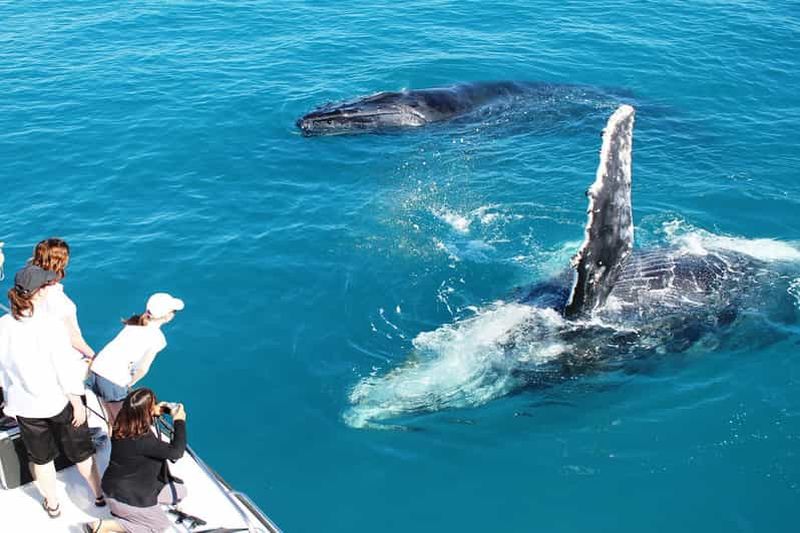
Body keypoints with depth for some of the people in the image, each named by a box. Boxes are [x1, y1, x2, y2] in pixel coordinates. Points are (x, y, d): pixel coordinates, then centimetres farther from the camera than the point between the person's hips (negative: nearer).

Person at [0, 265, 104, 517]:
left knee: (41, 458, 22)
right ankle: (100, 494, 37)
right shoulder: (51, 326, -25)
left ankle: (52, 504, 40)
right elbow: (64, 371, -19)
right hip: (58, 402, -3)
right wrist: (78, 404, -8)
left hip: (24, 406, 3)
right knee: (81, 452, 19)